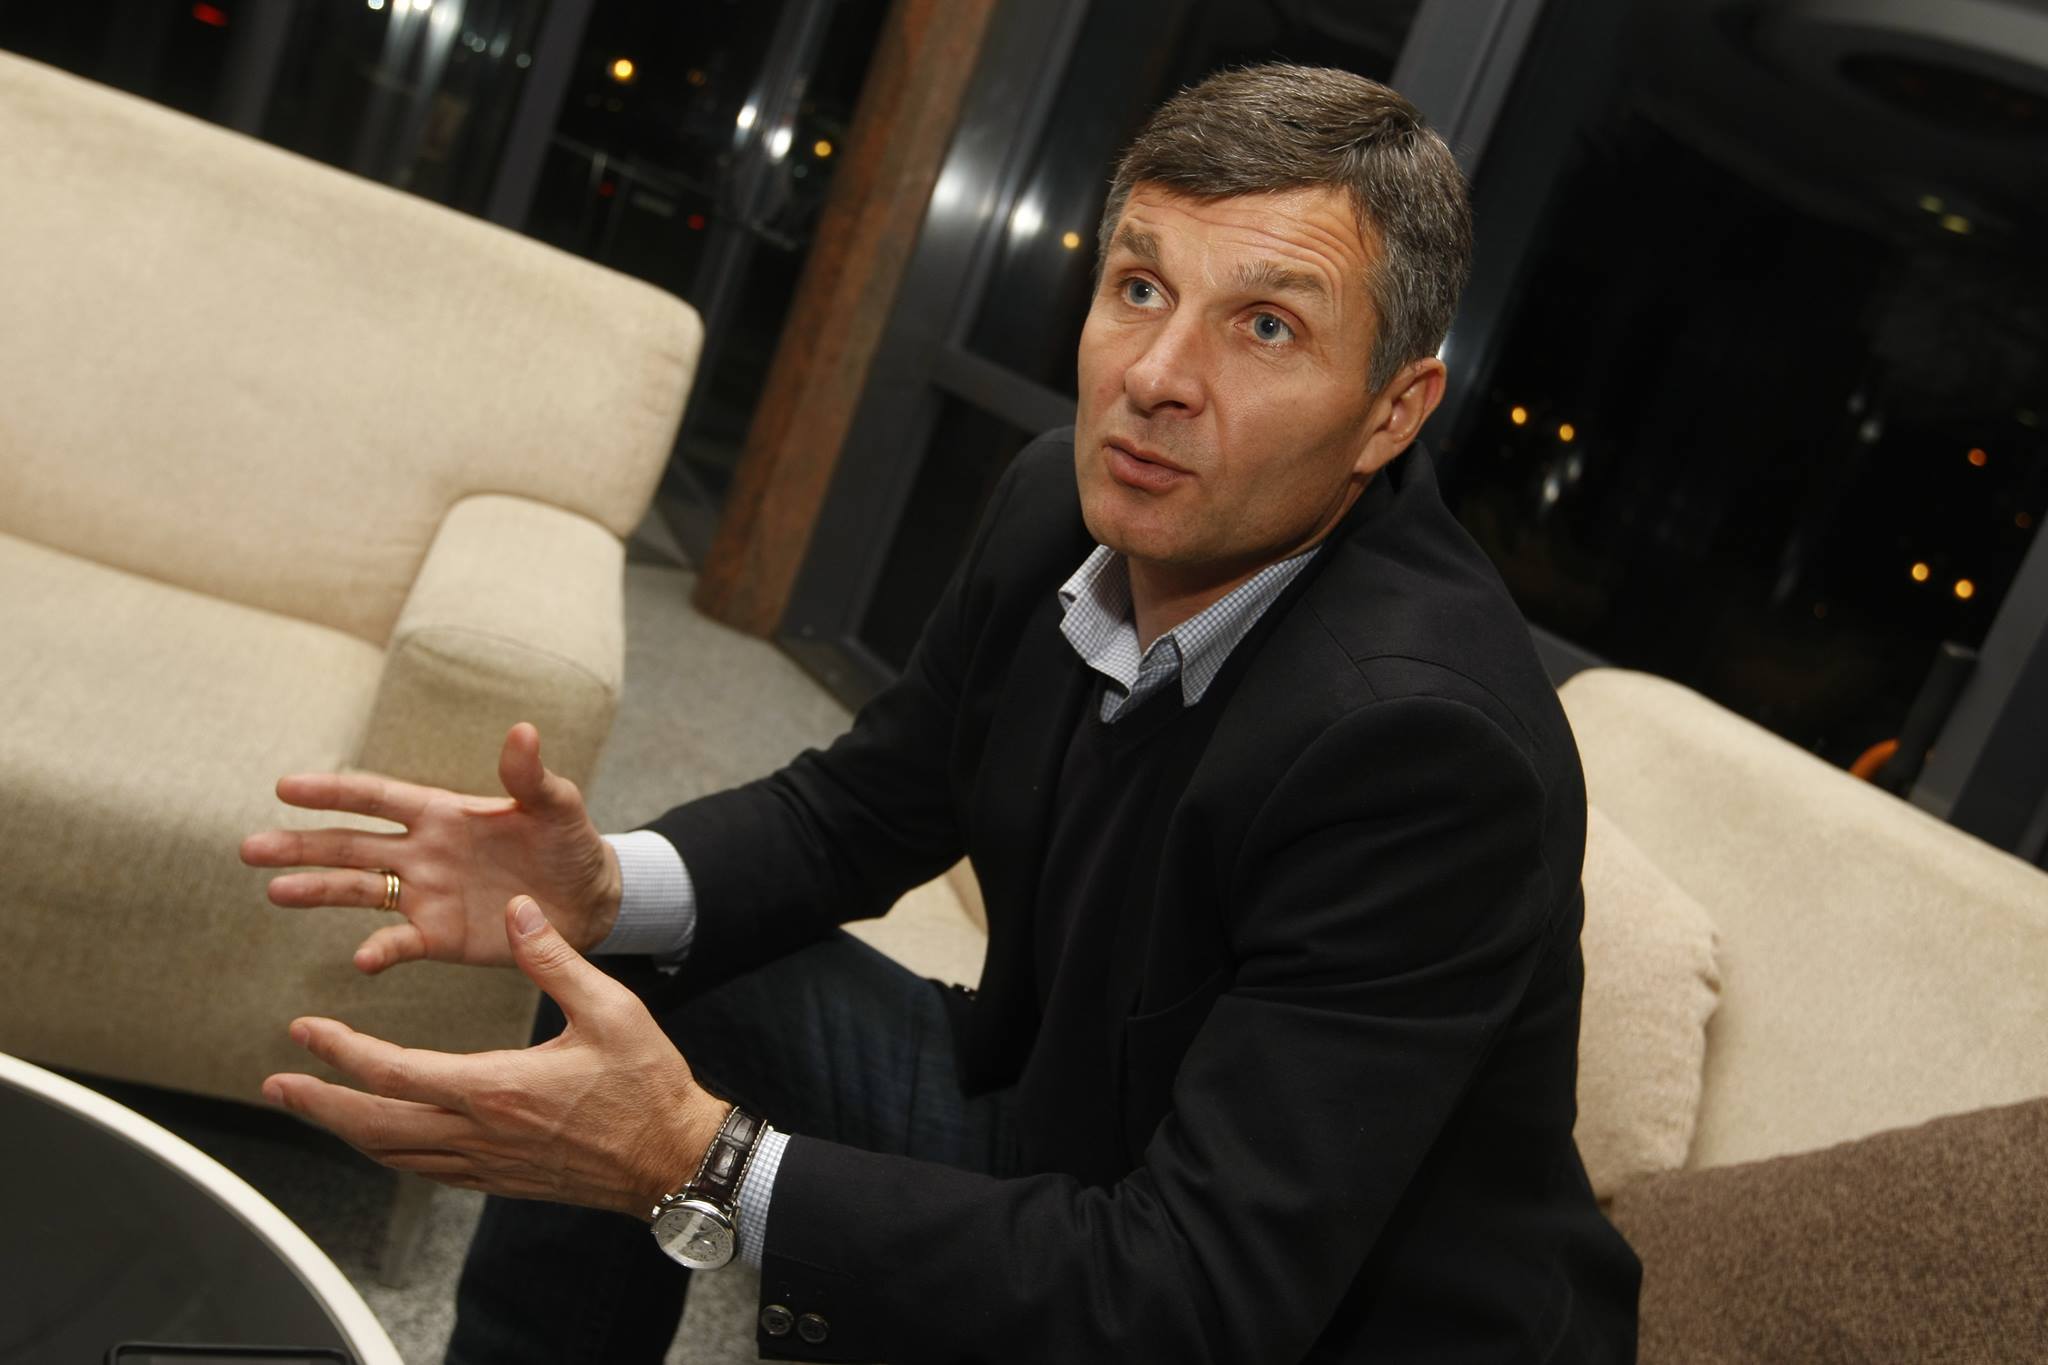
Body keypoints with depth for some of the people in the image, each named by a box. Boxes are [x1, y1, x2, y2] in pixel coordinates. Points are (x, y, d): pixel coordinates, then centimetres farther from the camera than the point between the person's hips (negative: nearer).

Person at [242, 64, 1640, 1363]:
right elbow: (864, 804, 4)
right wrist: (611, 889, -16)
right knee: (642, 970, 3)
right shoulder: (1070, 502, -9)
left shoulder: (1421, 735, -32)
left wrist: (702, 1168, -35)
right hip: (1068, 1125, 7)